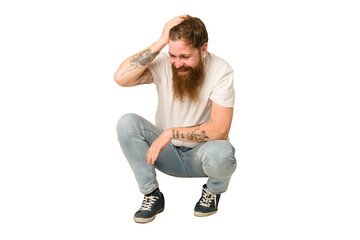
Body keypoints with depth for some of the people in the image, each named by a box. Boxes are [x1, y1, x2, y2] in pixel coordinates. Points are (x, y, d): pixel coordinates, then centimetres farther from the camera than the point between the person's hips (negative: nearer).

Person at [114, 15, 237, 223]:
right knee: (127, 123, -22)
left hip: (201, 153, -2)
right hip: (168, 153, 2)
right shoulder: (164, 63, -13)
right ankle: (152, 195, -5)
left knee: (220, 153, -37)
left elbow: (220, 129, -26)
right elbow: (121, 78, -31)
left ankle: (213, 190, 2)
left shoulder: (221, 71, -19)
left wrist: (172, 132, -31)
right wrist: (160, 42, -31)